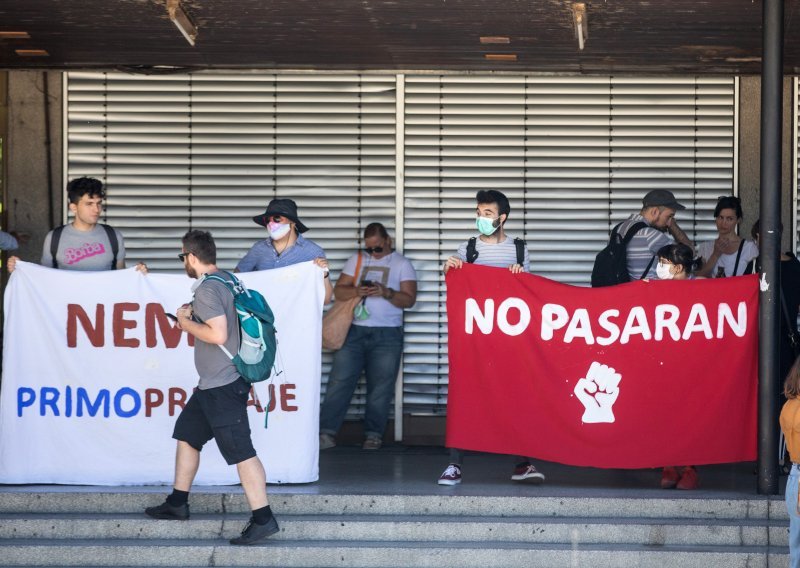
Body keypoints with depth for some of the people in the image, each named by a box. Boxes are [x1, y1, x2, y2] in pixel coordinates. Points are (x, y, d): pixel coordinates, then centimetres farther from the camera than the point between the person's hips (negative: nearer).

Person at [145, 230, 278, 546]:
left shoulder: (206, 289, -18)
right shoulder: (227, 281, 12)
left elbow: (218, 334, -27)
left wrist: (187, 322, -12)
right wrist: (194, 314, 13)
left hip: (223, 386, -11)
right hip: (214, 382, 11)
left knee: (240, 450, -11)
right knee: (186, 434, 20)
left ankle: (263, 519, -12)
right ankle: (177, 504, 28)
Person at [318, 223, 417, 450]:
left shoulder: (402, 264, 5)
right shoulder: (356, 260, 12)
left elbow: (409, 299, -3)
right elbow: (339, 291, 6)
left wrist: (386, 292, -20)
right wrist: (356, 291, -15)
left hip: (387, 335, -2)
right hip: (354, 331, 2)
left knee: (380, 387, -2)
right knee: (339, 381, -5)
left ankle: (373, 435, 5)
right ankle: (327, 431, -6)